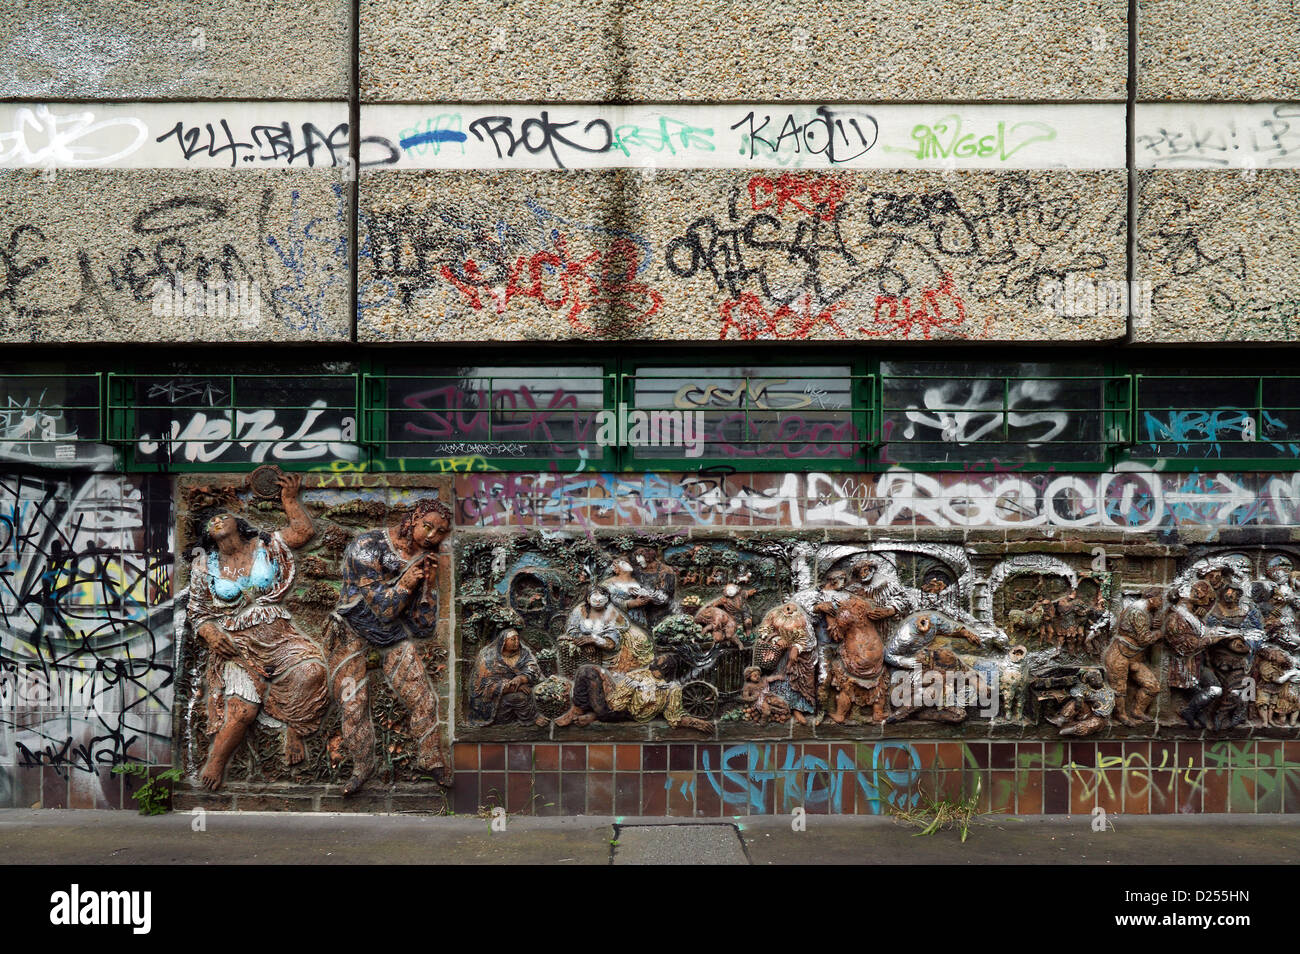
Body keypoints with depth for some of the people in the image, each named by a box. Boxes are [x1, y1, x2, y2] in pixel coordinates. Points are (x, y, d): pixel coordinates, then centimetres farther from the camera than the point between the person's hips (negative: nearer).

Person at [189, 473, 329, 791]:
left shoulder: (266, 546, 9)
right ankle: (214, 764, -5)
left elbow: (305, 530, 17)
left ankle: (294, 729, -9)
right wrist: (212, 634, -7)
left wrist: (289, 500, 20)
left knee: (312, 669, -28)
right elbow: (197, 613, 12)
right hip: (236, 644, -1)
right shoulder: (204, 566, 10)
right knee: (242, 708, -21)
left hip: (278, 636, 1)